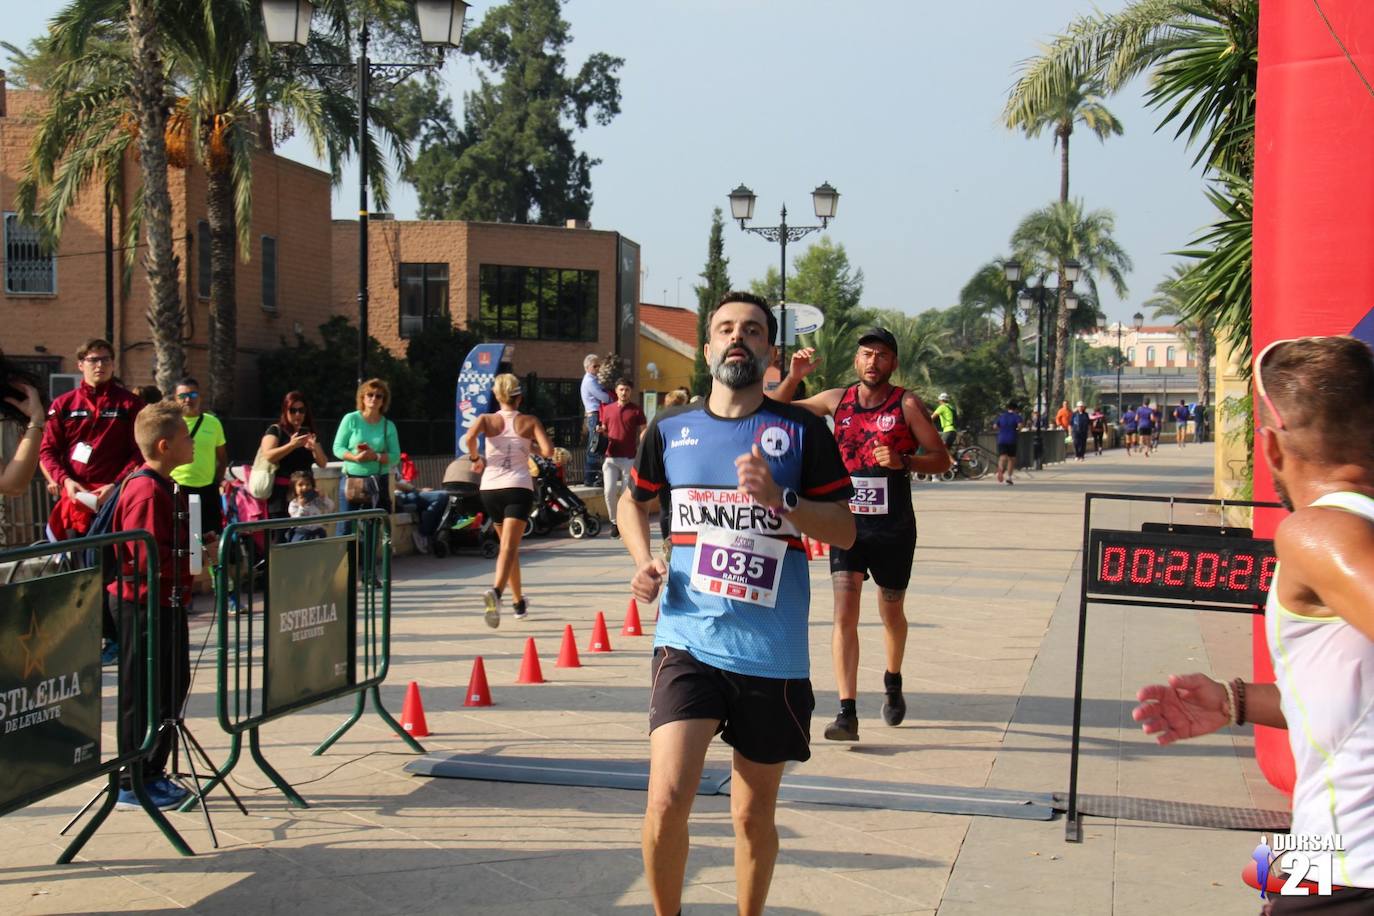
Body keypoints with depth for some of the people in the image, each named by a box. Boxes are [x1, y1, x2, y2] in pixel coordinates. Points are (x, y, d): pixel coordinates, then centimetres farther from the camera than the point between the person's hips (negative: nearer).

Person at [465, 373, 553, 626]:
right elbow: (547, 450, -8)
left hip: (490, 487, 3)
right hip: (519, 487, -3)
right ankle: (495, 591, -40)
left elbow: (469, 437, -16)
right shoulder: (530, 421, 5)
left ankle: (519, 603, 30)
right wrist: (533, 446, 13)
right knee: (509, 547, -12)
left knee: (508, 545, 20)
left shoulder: (487, 420, 6)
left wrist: (475, 459, 1)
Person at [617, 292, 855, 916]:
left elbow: (844, 531, 0)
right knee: (667, 799, -12)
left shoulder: (802, 430, 0)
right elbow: (633, 500, 24)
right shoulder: (670, 429, 6)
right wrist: (643, 561, 5)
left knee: (753, 814, 10)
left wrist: (778, 498, -17)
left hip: (773, 653, 0)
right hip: (688, 640, 1)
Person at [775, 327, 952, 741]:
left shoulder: (907, 404, -4)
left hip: (894, 527, -1)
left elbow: (942, 459, -3)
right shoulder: (837, 400, 4)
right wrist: (794, 376, -4)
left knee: (891, 613, 15)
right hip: (847, 522, 1)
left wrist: (902, 462, -20)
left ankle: (892, 682, 43)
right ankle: (847, 712, -13)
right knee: (844, 613, -12)